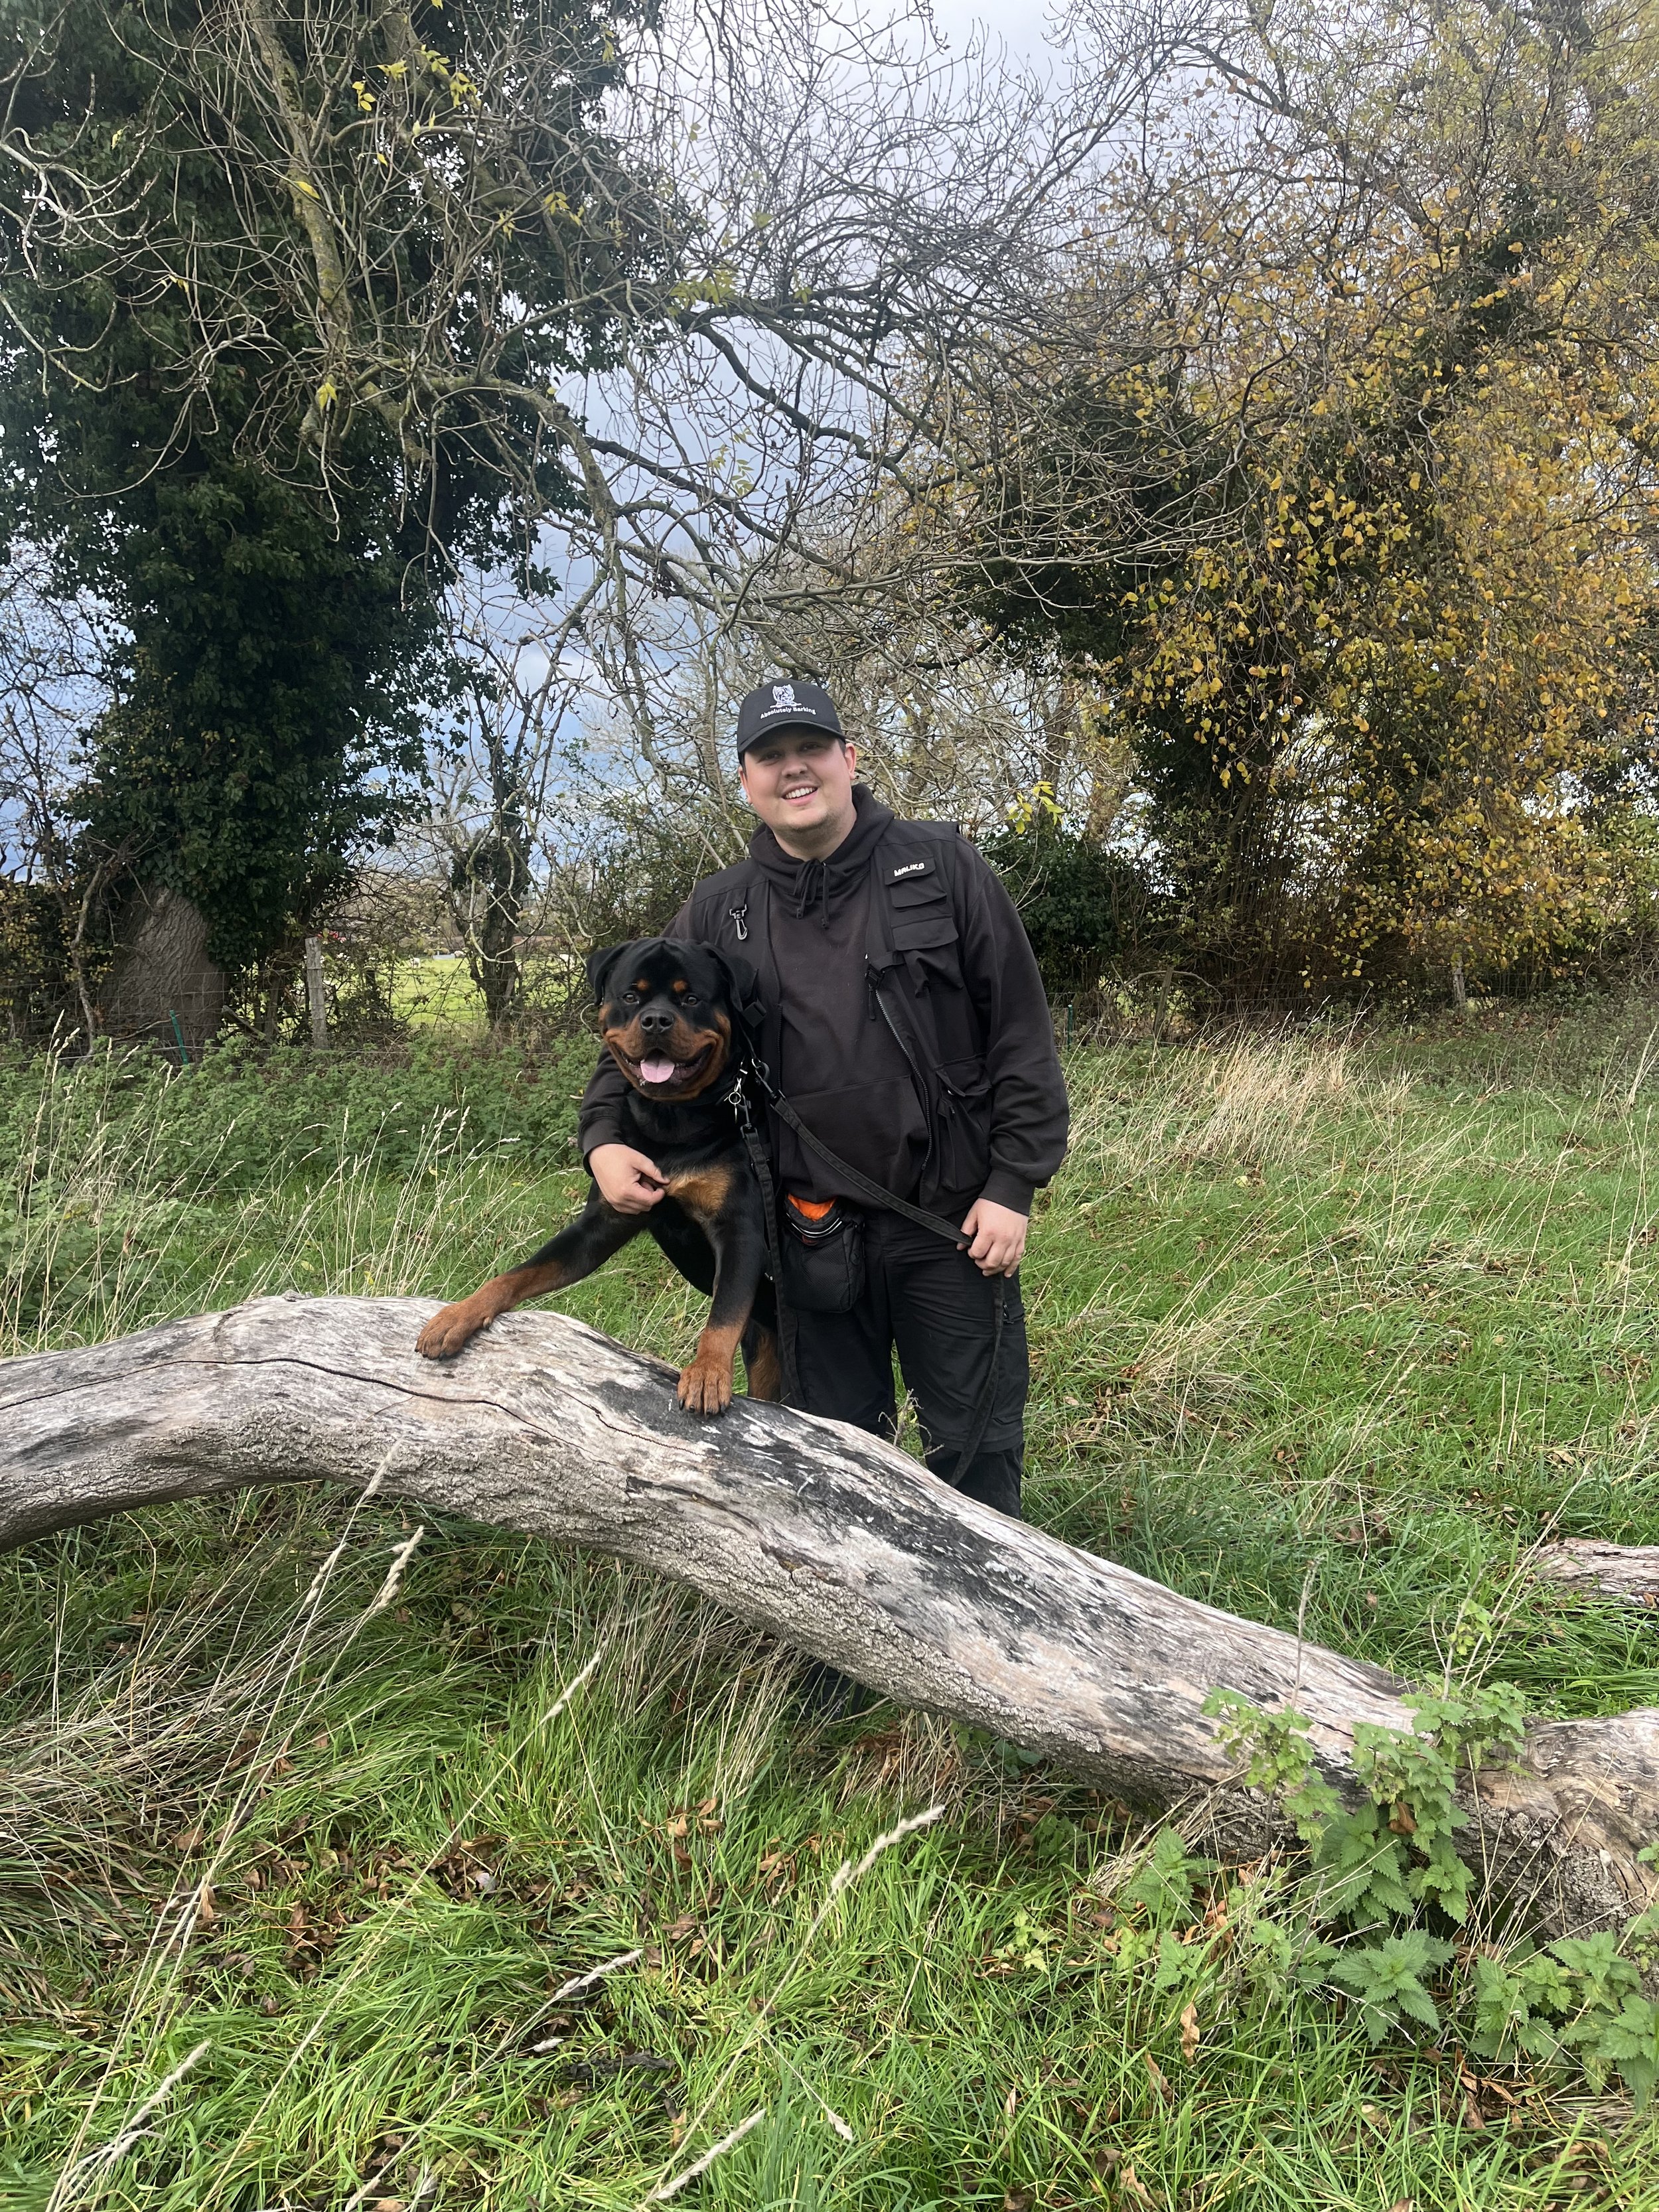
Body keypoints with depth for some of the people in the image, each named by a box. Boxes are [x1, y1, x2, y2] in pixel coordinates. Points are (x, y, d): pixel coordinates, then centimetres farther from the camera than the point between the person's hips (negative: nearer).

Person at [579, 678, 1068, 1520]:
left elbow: (1021, 1032, -4)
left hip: (951, 1221, -2)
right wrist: (605, 1139, -9)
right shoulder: (717, 914, 4)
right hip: (810, 1228, 3)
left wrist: (1013, 1185, -8)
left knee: (976, 1443, 9)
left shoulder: (940, 868, -3)